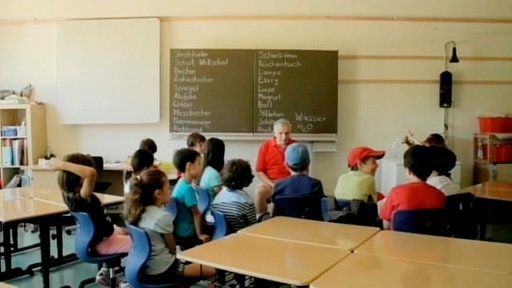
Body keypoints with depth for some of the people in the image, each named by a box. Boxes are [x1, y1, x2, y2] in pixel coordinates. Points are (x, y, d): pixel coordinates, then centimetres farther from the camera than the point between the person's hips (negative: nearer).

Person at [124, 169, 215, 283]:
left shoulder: (138, 212, -1)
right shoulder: (163, 217, -23)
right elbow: (172, 249, -11)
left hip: (144, 268, 9)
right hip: (163, 271, -8)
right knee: (211, 270, 2)